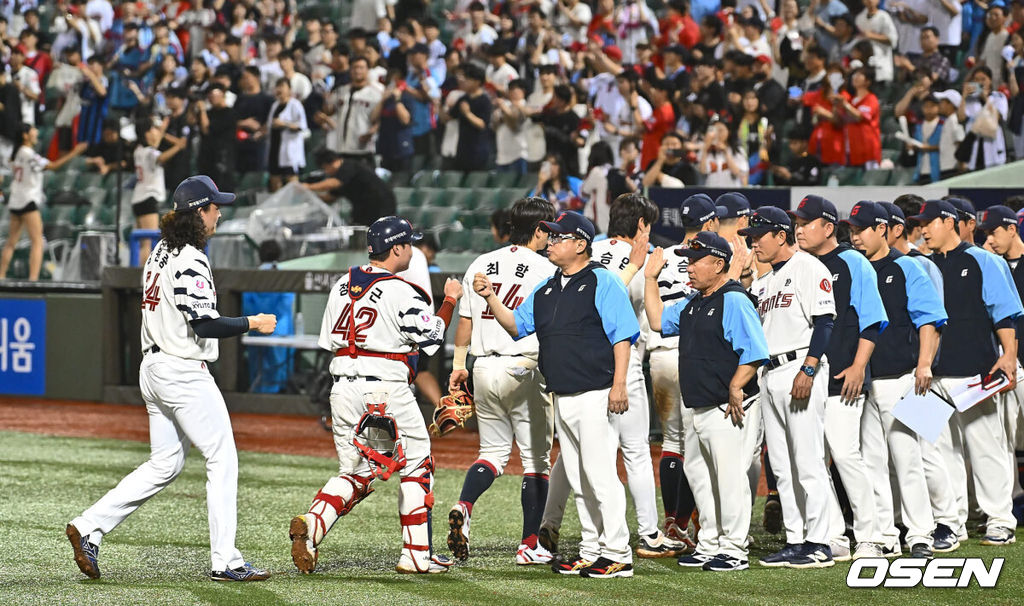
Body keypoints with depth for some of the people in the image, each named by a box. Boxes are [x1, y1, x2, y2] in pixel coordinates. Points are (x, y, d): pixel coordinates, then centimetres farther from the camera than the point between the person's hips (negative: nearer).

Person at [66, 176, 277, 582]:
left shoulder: (160, 254, 12)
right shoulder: (190, 262, -18)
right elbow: (204, 325, -23)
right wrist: (252, 324, -13)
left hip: (153, 369, 10)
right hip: (184, 373, -10)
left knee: (165, 464, 14)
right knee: (222, 459, -2)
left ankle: (89, 527, 7)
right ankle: (225, 561, -1)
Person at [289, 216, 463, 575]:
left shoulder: (342, 286, 10)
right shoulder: (401, 293, -11)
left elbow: (328, 340, 14)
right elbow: (431, 339, -6)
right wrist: (450, 300, 7)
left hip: (343, 389, 6)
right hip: (386, 390, -6)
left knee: (356, 473, 13)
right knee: (417, 464, 9)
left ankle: (311, 524, -13)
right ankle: (417, 555, 8)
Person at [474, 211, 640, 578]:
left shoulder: (602, 282, -7)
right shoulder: (546, 290, 17)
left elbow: (623, 334, -12)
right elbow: (516, 325, 21)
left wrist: (619, 384, -19)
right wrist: (491, 298, 5)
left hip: (594, 395, -8)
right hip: (561, 397, 9)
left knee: (600, 474, -10)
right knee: (578, 480, 11)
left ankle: (617, 555, -7)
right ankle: (591, 552, 18)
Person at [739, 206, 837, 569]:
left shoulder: (809, 269, -6)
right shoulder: (764, 282, 21)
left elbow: (824, 321, -14)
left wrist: (808, 370, -21)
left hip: (801, 370, -9)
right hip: (770, 373, 9)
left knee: (808, 462, -9)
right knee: (782, 467, 8)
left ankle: (818, 544, -8)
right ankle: (795, 540, 12)